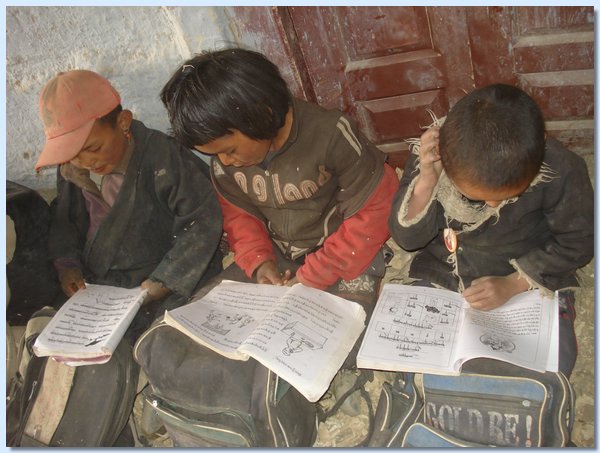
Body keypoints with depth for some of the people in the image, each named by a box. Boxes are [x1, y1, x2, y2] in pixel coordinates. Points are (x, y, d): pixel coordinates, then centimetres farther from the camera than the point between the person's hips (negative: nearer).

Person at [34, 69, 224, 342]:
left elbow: (203, 222, -22)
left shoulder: (162, 159, -21)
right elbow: (64, 219, 18)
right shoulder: (72, 169, 1)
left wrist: (158, 286, -23)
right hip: (93, 285, 7)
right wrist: (66, 264, 0)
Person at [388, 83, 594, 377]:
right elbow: (406, 238, -13)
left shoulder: (561, 171, -22)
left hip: (533, 279, 0)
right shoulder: (430, 162, -20)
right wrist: (425, 184, -32)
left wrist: (514, 283, -19)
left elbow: (578, 242, -8)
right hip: (445, 274, 1)